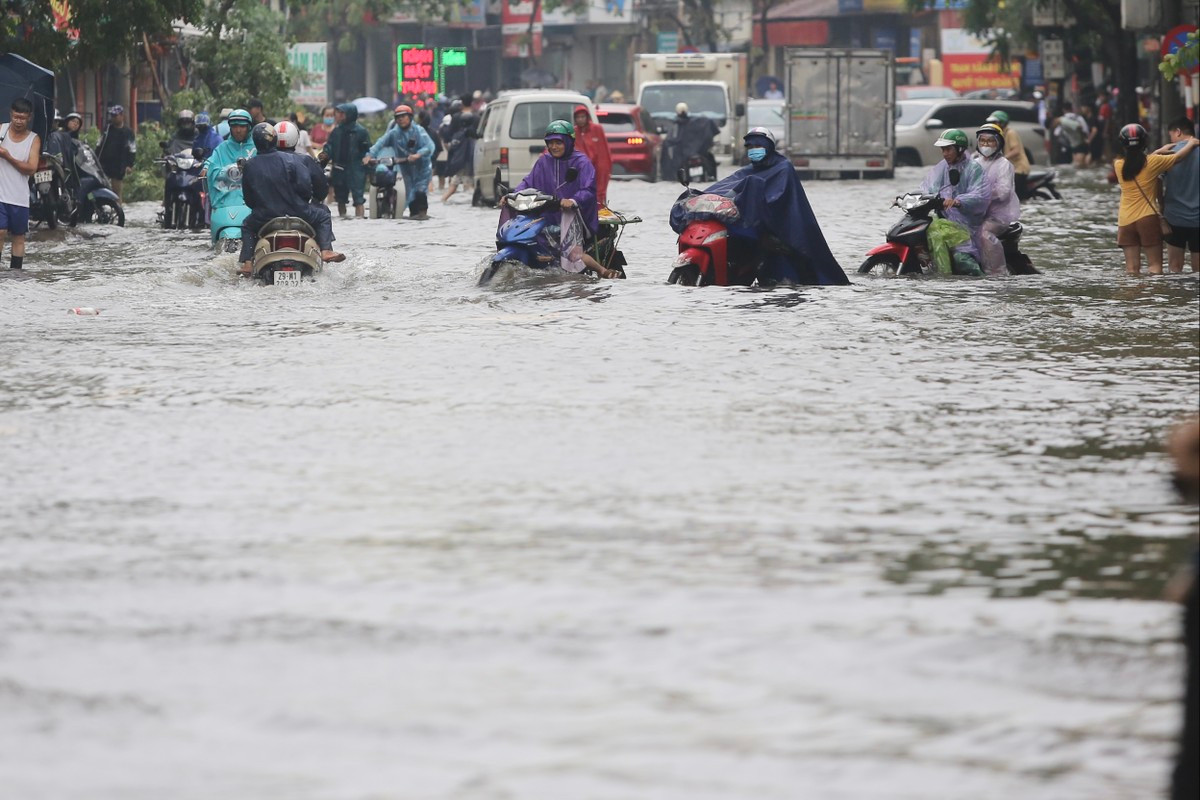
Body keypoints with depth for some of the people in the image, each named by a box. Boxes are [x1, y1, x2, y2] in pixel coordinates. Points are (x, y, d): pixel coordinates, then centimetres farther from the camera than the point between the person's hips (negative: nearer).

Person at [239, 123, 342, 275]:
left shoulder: (249, 166, -5)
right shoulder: (288, 159, -12)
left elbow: (248, 199, 3)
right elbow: (305, 185, -13)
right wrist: (304, 200, 9)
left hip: (263, 217, 2)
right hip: (295, 213, -2)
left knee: (247, 226, 32)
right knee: (323, 216, 20)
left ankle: (247, 263, 19)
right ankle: (326, 251, 2)